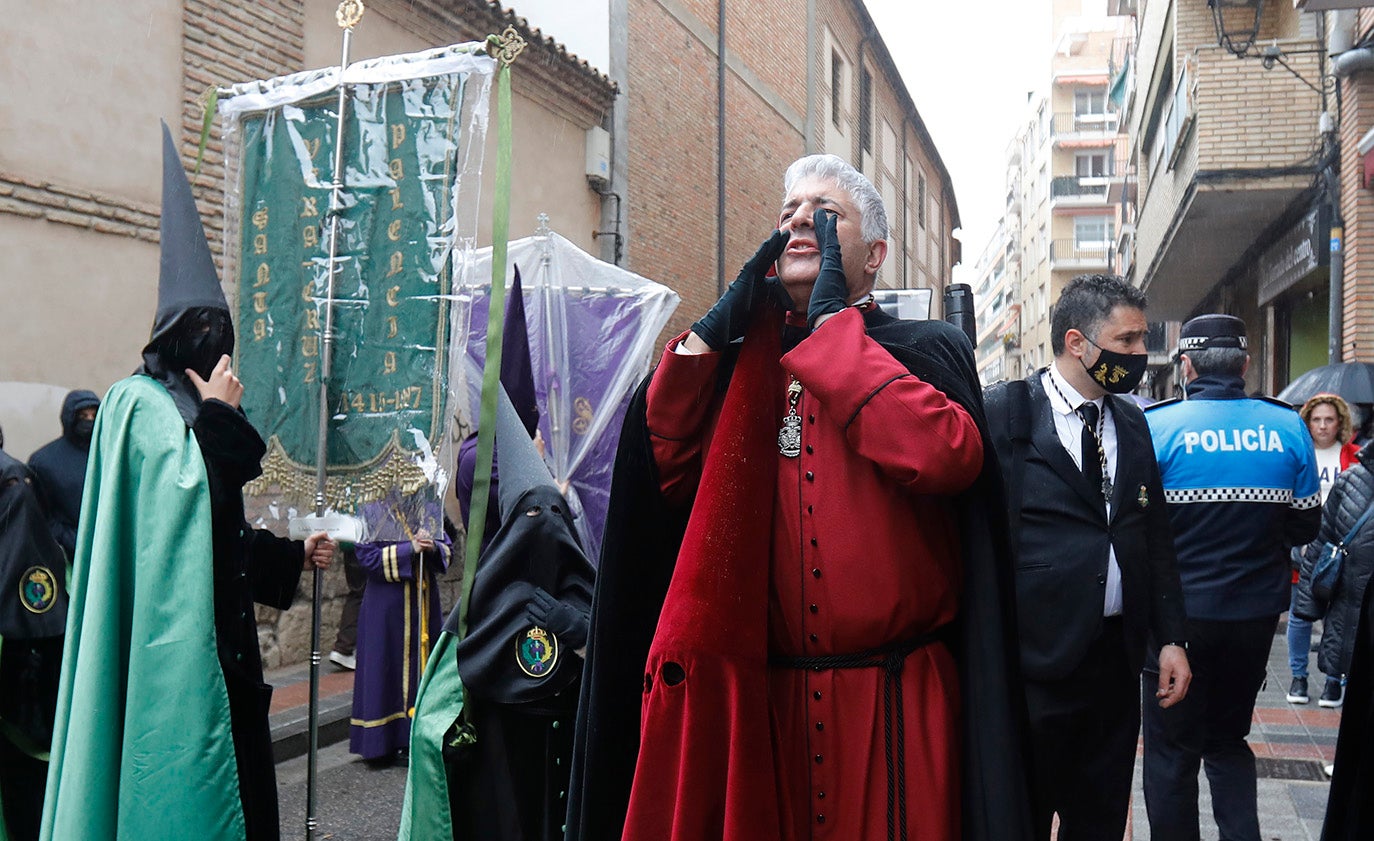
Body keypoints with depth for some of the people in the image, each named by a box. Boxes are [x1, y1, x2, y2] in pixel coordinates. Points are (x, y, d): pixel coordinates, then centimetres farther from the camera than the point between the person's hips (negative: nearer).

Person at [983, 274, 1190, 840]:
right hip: (1036, 660, -6)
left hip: (1116, 659, 6)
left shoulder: (1131, 422, 11)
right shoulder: (1004, 412, -9)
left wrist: (1170, 639, 9)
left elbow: (1157, 538, 14)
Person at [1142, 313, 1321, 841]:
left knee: (1173, 748, 11)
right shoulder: (1288, 427, -2)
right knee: (1228, 737, 22)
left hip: (1179, 613, -3)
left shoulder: (1155, 425, -13)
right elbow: (1305, 526, 4)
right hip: (1256, 613, 3)